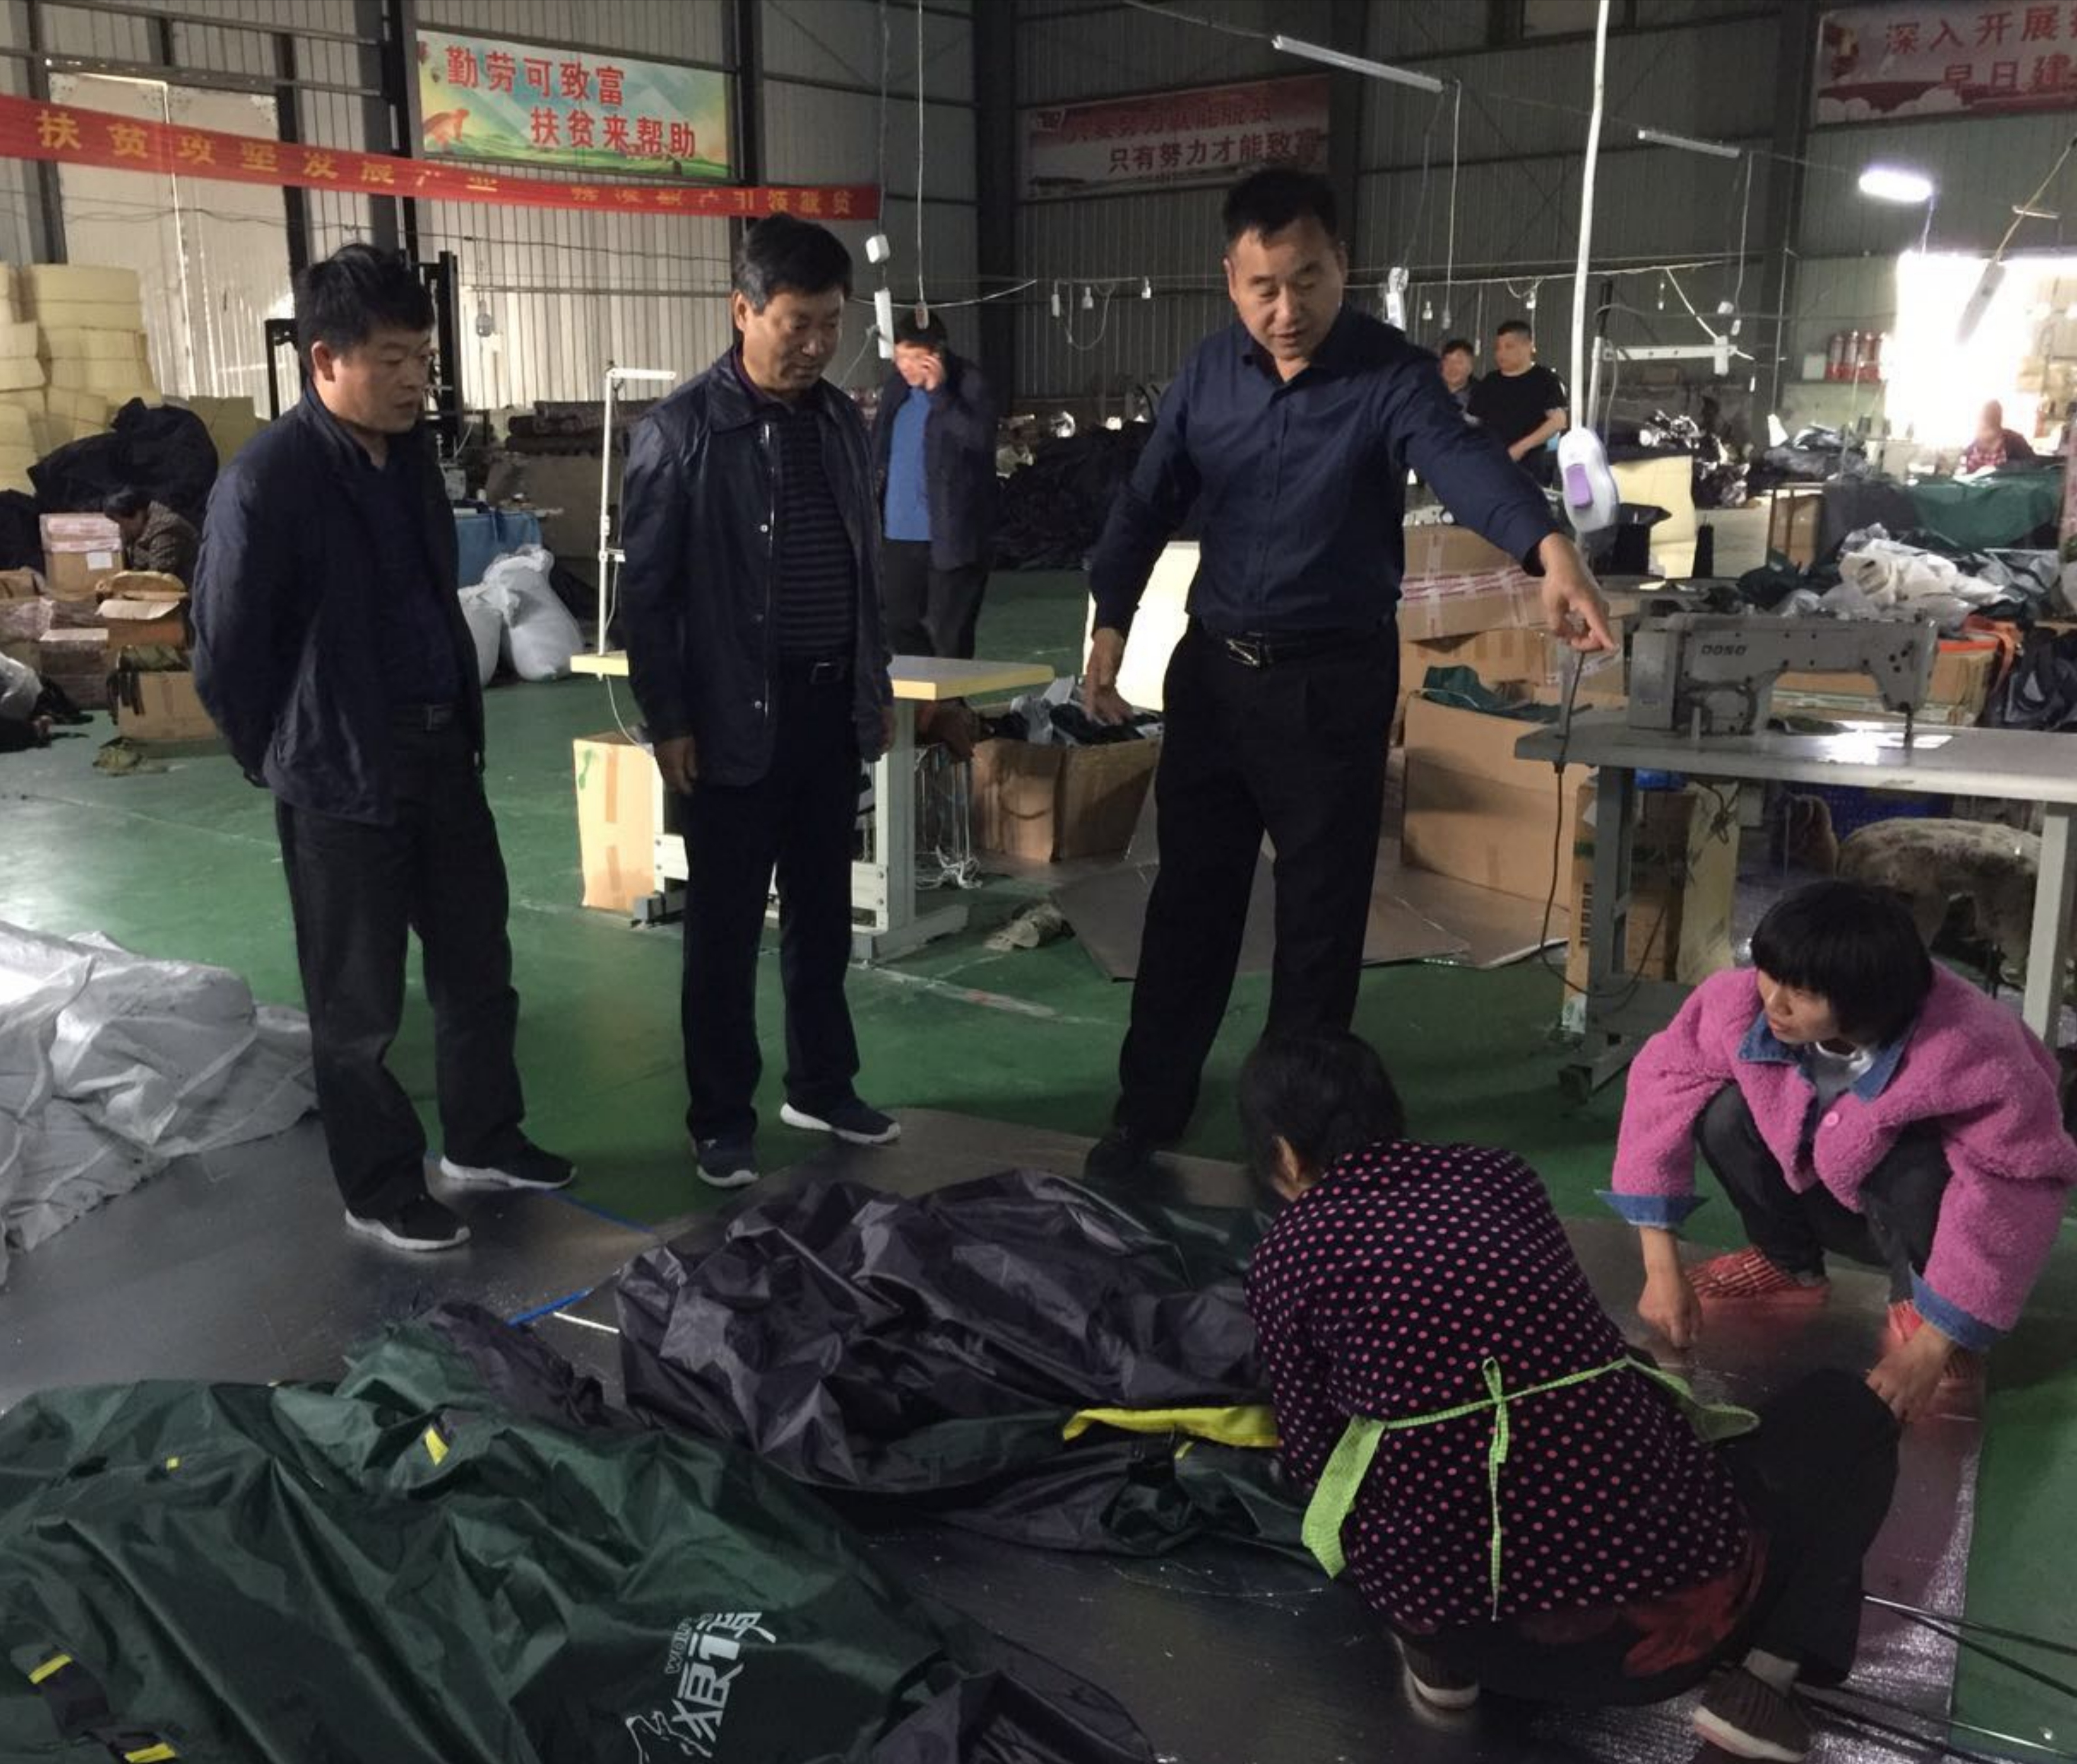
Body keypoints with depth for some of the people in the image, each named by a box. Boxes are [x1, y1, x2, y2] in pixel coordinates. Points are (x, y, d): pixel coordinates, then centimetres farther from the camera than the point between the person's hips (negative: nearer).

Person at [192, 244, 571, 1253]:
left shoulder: (409, 452, 6)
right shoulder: (266, 483, -18)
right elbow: (223, 656, -13)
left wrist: (462, 720, 13)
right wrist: (290, 760, -2)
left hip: (443, 751, 7)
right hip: (342, 780, -7)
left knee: (478, 964, 17)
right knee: (359, 1000, 7)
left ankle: (482, 1141, 35)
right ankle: (380, 1193, 22)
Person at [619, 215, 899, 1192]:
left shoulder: (843, 422, 7)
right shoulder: (683, 429, -10)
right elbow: (647, 588, -9)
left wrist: (876, 688, 14)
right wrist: (667, 720, -11)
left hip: (830, 704, 6)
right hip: (735, 714, -5)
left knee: (821, 916, 16)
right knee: (725, 930, 5)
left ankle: (821, 1087, 30)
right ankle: (723, 1118, 17)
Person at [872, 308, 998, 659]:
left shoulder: (967, 385, -8)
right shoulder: (898, 386, 11)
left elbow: (979, 439, -23)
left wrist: (938, 392, -24)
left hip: (950, 535, -6)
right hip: (899, 535, 7)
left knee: (949, 637, -1)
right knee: (902, 630, 11)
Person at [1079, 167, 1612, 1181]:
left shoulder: (1390, 375, -14)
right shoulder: (1210, 370, 0)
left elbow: (1463, 460, -33)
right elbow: (1150, 501, 8)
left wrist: (1549, 551, -52)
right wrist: (1110, 628, 1)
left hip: (1335, 679, -3)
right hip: (1213, 667, 4)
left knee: (1321, 909, 6)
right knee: (1190, 894, 11)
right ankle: (1151, 1104, 24)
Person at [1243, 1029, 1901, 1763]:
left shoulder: (1288, 1256, 1)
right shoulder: (1498, 1175, 10)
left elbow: (1313, 1456, 8)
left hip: (1451, 1599, 1)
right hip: (1652, 1573, 0)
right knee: (1844, 1411, 24)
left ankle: (1437, 1649, 9)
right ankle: (1761, 1674, 3)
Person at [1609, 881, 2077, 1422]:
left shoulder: (1968, 1058, -39)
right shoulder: (1742, 1004, -27)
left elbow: (2011, 1200, -37)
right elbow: (1663, 1081, -21)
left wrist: (1929, 1352, -37)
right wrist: (1662, 1266, -26)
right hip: (1826, 1194, 4)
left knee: (1914, 1171, -37)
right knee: (1727, 1111, -22)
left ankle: (1917, 1311, -6)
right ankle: (1789, 1265, 5)